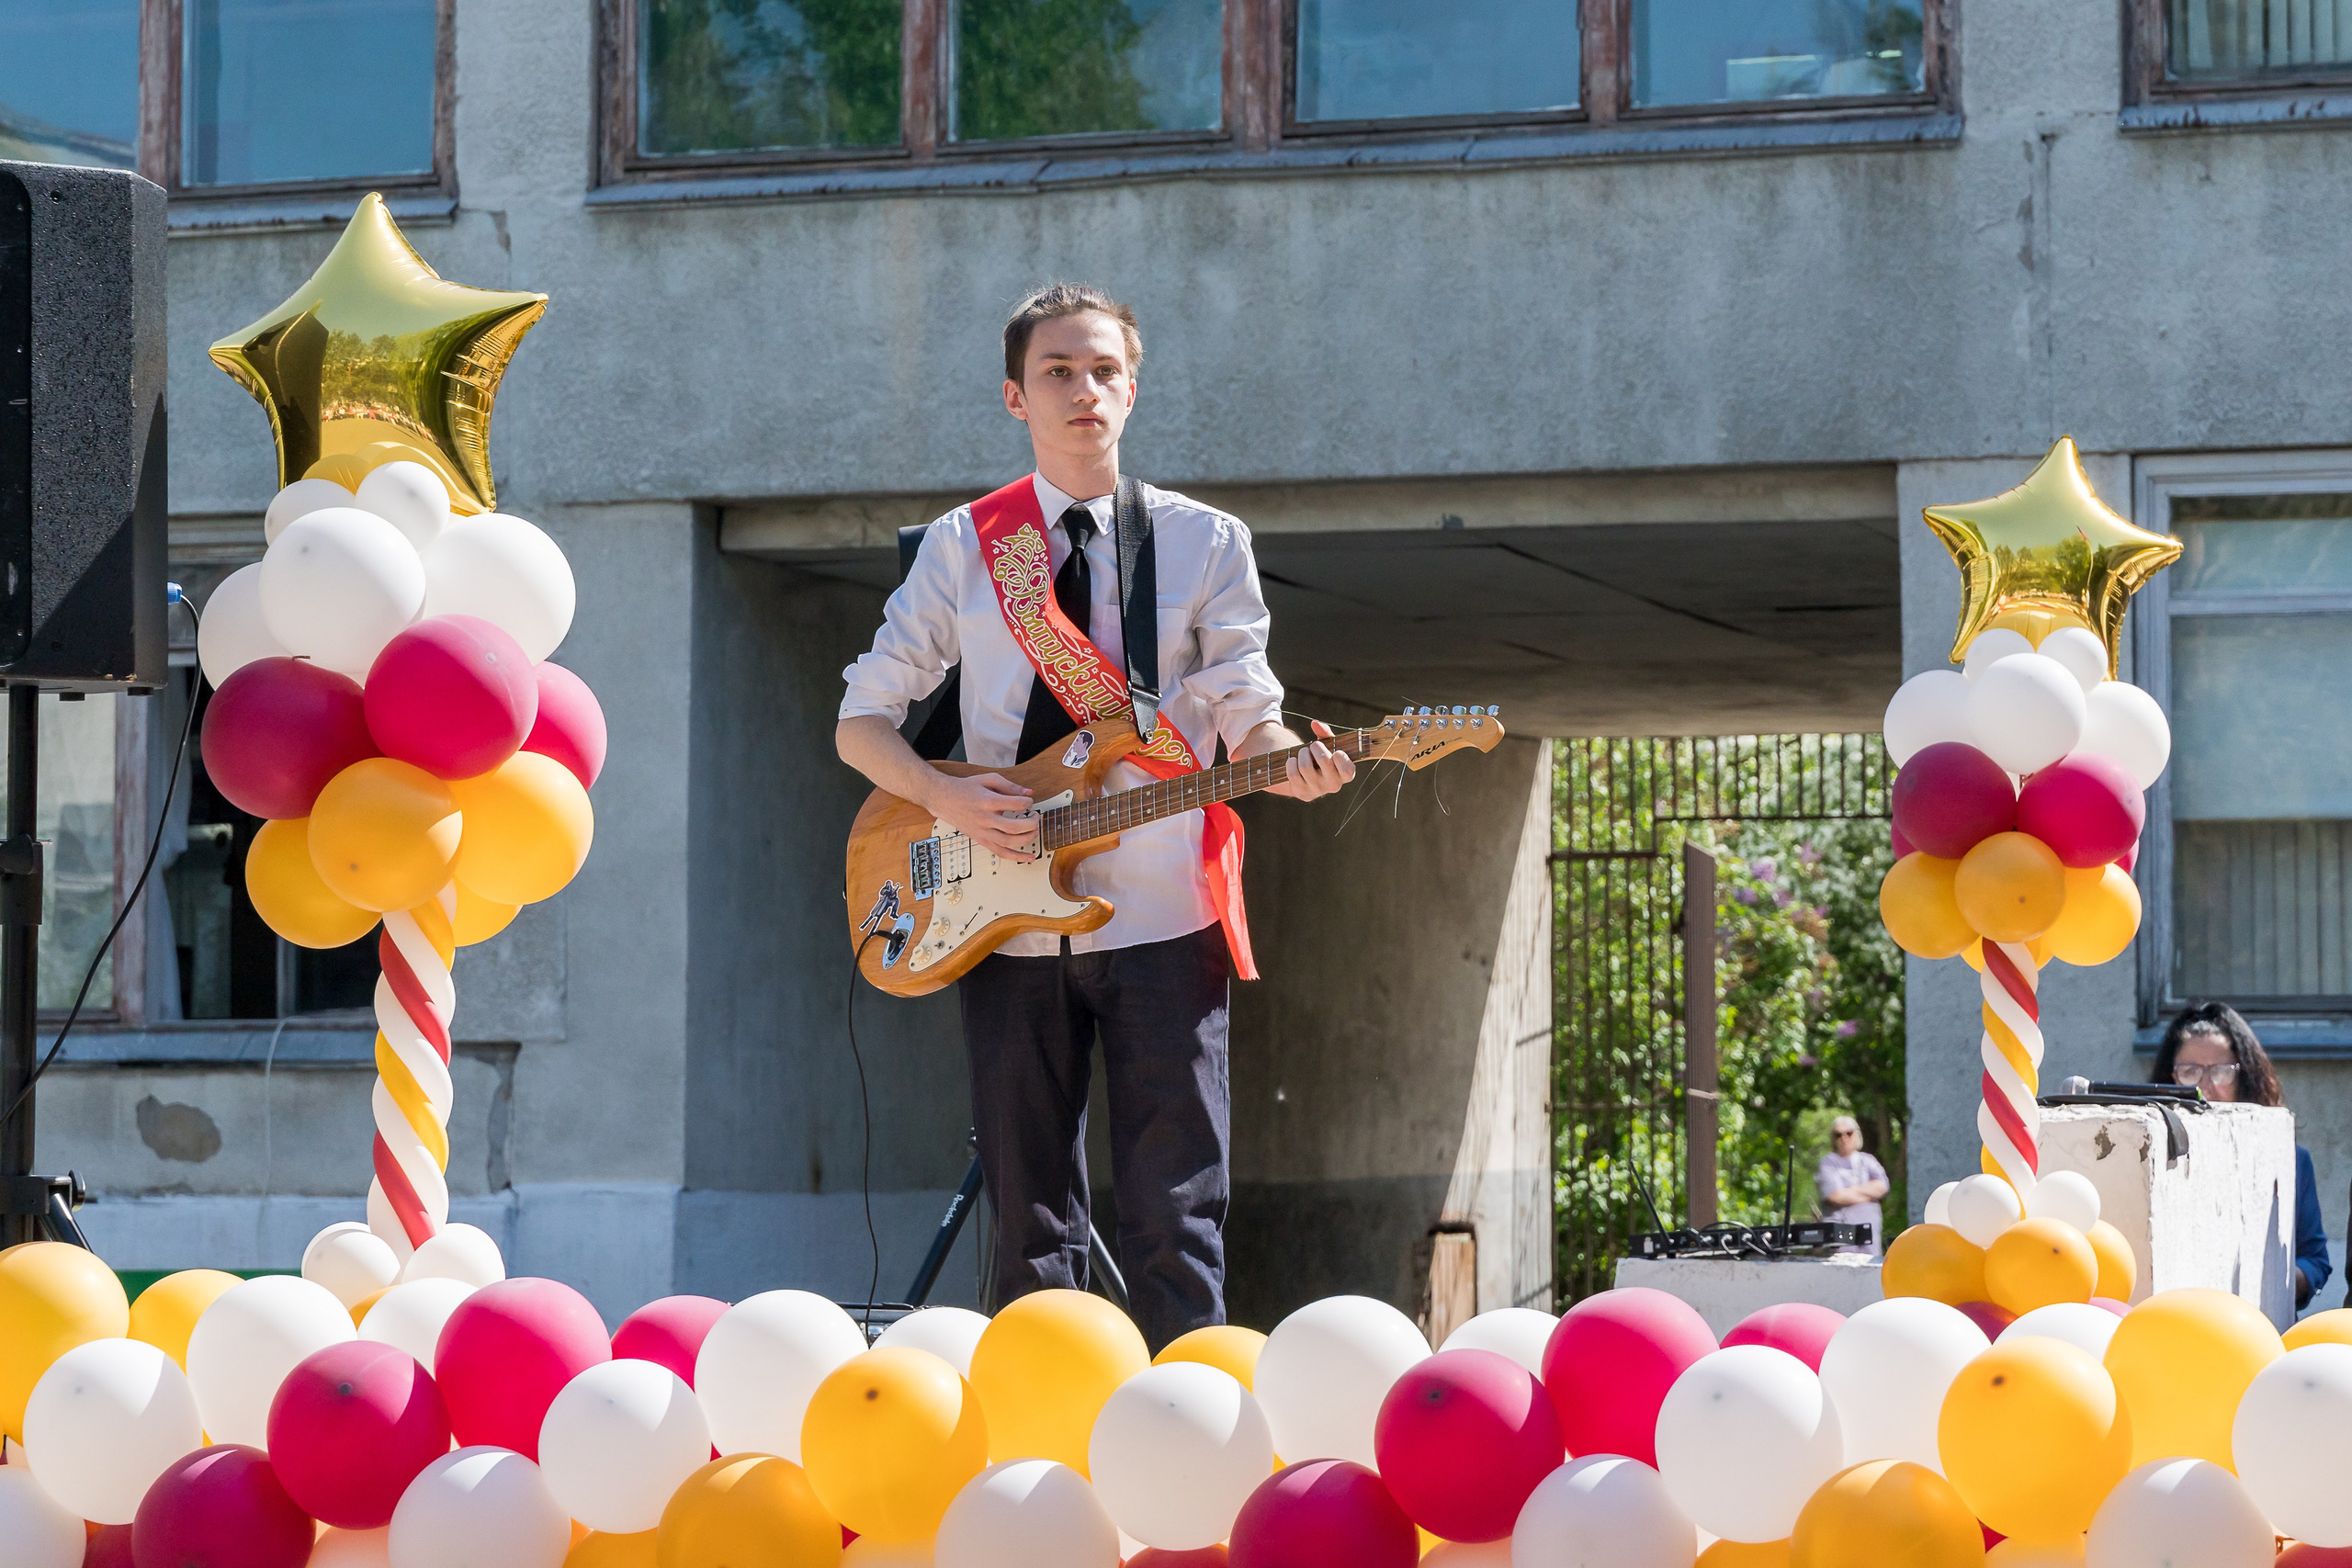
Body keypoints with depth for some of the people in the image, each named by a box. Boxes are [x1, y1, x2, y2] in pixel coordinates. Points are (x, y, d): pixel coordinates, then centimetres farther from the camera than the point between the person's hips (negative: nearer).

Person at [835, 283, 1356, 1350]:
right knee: (1029, 1224, 4)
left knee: (1175, 1215, -6)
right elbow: (862, 721, 9)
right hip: (1007, 927, 1)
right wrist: (948, 798, -11)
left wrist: (1289, 761, -21)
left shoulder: (1203, 542, 8)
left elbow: (1244, 707, 3)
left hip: (1160, 915, -1)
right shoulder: (963, 547, 9)